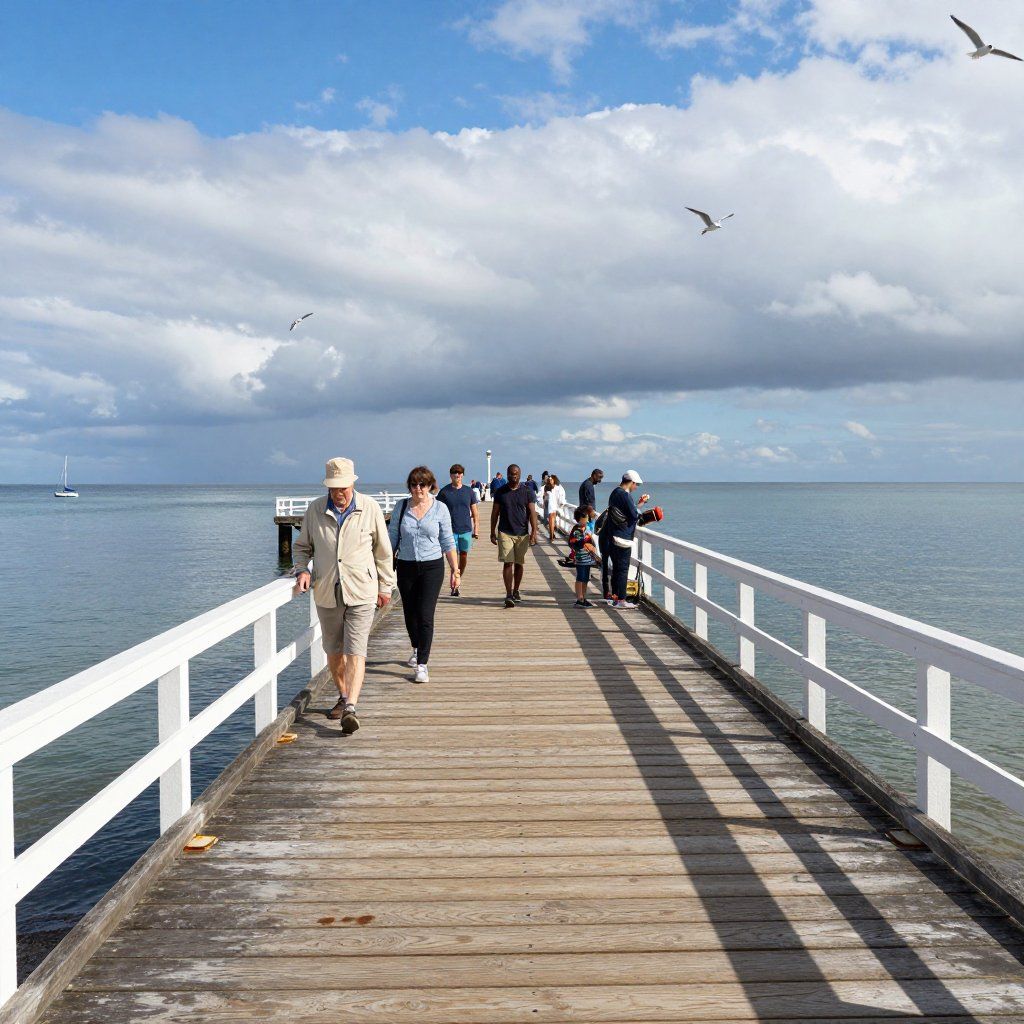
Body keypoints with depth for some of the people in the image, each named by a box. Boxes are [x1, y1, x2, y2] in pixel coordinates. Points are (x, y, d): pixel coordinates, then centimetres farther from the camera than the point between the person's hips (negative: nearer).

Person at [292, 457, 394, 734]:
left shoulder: (369, 508, -2)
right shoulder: (315, 509, 1)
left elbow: (382, 551, 7)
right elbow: (302, 546, 14)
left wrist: (385, 586, 10)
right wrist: (302, 570, -6)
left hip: (361, 591, -3)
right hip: (326, 592, 3)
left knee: (355, 651, -11)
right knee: (333, 650, 14)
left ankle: (351, 708, -17)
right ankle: (343, 697, 32)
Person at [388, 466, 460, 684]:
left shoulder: (440, 508, -1)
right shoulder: (401, 508, 2)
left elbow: (447, 542, 3)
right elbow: (392, 539, 7)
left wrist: (455, 570, 1)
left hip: (432, 567, -2)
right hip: (406, 567, 2)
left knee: (425, 615, -10)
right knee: (410, 614, 13)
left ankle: (422, 665, -8)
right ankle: (416, 649, 40)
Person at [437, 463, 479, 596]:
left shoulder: (469, 491, 6)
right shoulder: (444, 492, 0)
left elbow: (474, 511, 11)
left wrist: (476, 527, 7)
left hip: (466, 530, 3)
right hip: (450, 530, -3)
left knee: (464, 558, 9)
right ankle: (454, 587, -1)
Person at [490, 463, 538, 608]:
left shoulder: (527, 491, 1)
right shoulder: (500, 491, 3)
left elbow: (532, 513, -2)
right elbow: (495, 513, 8)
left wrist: (534, 532, -10)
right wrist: (493, 532, 7)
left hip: (522, 533, 1)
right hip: (505, 533, -1)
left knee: (519, 564, 10)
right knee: (508, 563, -9)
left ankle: (516, 591, 25)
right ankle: (509, 595, -12)